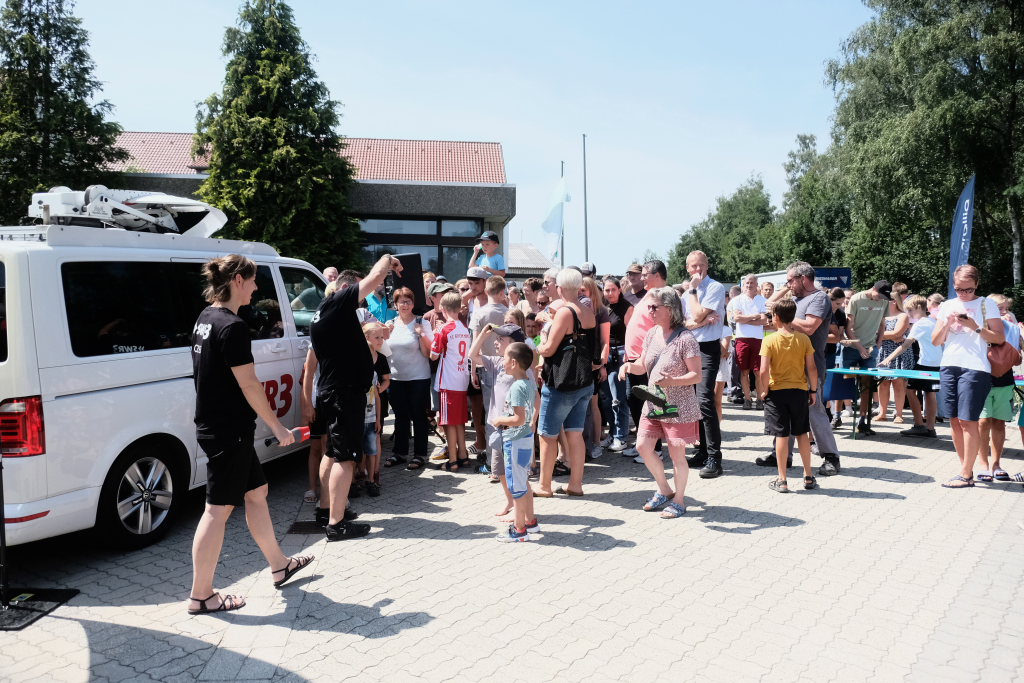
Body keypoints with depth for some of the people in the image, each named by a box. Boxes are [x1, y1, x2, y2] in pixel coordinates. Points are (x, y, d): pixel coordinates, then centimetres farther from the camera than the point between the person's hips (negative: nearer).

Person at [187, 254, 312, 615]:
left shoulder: (205, 319, 10)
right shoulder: (232, 326, -20)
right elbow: (248, 384, -20)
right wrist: (278, 426, -11)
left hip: (215, 425, 10)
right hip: (228, 432, -10)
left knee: (256, 492, 19)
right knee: (219, 509, -1)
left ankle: (279, 566, 33)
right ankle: (200, 596, 11)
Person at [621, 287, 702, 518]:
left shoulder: (685, 338, -16)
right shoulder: (651, 334, 5)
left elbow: (696, 375, -16)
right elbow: (643, 366, 13)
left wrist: (671, 381, -31)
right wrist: (629, 365, -9)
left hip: (678, 406, -7)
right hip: (653, 403, 7)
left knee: (676, 453, 3)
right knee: (643, 446, 4)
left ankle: (679, 500, 23)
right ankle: (665, 491, 26)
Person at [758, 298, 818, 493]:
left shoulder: (770, 340, -11)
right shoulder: (804, 339, -3)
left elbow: (764, 371, -17)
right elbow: (811, 368, -2)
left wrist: (765, 391, -3)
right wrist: (813, 390, 8)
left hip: (777, 391, -3)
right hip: (800, 391, 3)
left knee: (781, 435, 1)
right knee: (802, 433, 14)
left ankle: (782, 480, 6)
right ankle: (808, 476, 23)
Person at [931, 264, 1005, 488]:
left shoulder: (987, 304, 3)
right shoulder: (947, 306, 14)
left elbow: (1000, 338, -2)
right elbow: (935, 341, 12)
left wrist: (975, 327, -15)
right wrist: (946, 324, -5)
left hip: (975, 368, -5)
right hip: (948, 366, 5)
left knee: (968, 421, -6)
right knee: (954, 421, 6)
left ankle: (966, 475, 1)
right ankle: (966, 468, 17)